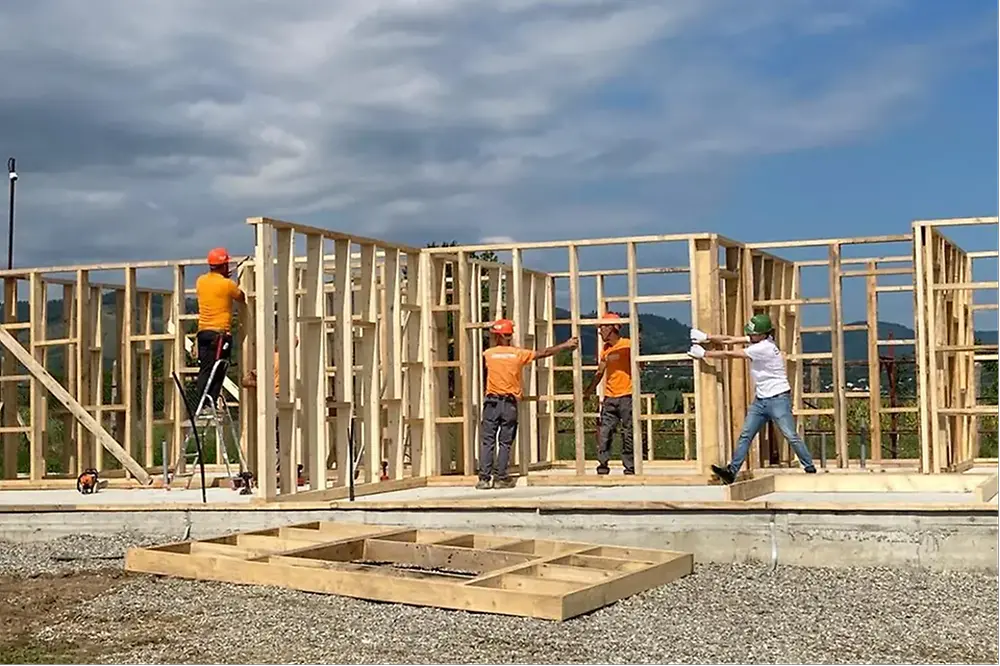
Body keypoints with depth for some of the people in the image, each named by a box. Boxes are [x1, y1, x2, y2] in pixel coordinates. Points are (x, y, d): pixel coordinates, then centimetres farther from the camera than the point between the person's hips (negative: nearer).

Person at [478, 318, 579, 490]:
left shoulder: (488, 354, 0)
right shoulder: (518, 353, 1)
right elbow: (544, 353, 6)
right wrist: (565, 345, 15)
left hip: (492, 402, 0)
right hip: (510, 403, 0)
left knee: (487, 441, 2)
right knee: (505, 443, 5)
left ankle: (484, 478, -3)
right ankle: (500, 478, 3)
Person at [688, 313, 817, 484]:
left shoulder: (763, 348, -21)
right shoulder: (757, 341, 4)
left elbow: (730, 354, -17)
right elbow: (730, 340, 6)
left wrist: (704, 354, -11)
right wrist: (706, 338, -3)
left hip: (778, 398, -9)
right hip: (760, 399, 9)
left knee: (791, 436, -5)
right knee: (745, 435, 0)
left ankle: (810, 468, 6)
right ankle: (732, 471, -4)